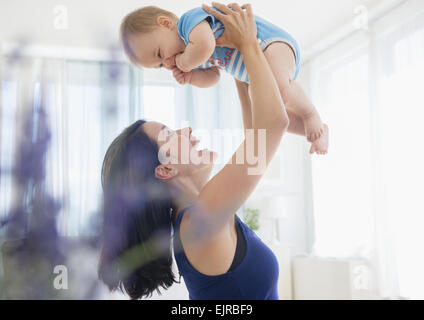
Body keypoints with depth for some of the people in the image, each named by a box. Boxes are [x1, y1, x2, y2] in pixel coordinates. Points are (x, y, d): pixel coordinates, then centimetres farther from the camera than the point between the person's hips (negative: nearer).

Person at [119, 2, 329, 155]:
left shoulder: (189, 20, -23)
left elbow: (205, 45, -43)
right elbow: (212, 77, 14)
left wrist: (184, 62, -24)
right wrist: (190, 77, -6)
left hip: (274, 43, -11)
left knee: (276, 89, -37)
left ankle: (312, 116, -13)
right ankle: (318, 130, 26)